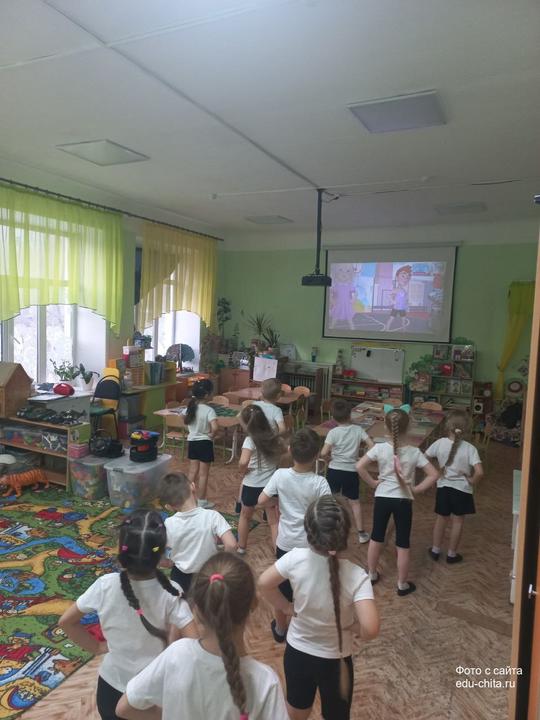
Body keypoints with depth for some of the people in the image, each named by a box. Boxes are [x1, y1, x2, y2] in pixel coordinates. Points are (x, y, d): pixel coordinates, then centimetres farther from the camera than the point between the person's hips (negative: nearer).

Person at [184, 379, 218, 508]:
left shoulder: (190, 407, -2)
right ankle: (202, 501, 15)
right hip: (205, 443, -6)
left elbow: (185, 421, 14)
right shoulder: (209, 410, -21)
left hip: (192, 442, 6)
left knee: (193, 471, 17)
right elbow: (215, 427, -33)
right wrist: (211, 435, -15)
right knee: (203, 474, 6)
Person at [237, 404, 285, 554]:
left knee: (245, 516, 23)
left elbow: (243, 462, -31)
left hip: (252, 486, -3)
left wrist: (242, 472, -13)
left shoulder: (250, 440, -18)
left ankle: (241, 547, 39)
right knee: (274, 521, 11)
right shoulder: (274, 437, -2)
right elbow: (283, 450, 18)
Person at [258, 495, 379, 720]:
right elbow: (370, 630, -35)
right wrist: (352, 626, -14)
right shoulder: (356, 576, -29)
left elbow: (264, 584, -13)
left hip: (296, 652, 2)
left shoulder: (296, 558, -24)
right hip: (334, 660, -2)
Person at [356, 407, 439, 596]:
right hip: (403, 501, -1)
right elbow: (433, 475, -13)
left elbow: (359, 466, -17)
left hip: (382, 498, 1)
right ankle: (402, 585, 25)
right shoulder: (414, 452, -13)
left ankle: (372, 574, 36)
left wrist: (372, 482, -4)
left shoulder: (380, 448, -14)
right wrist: (416, 489, -5)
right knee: (403, 544, 13)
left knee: (376, 538, 20)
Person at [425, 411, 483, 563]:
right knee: (457, 521, 15)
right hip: (462, 490, -2)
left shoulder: (440, 443, -12)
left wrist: (438, 470, 3)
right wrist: (471, 481, -8)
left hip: (443, 487, 2)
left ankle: (435, 550, 31)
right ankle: (452, 554, 27)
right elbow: (479, 472, -26)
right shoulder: (469, 448, -17)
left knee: (441, 519, 19)